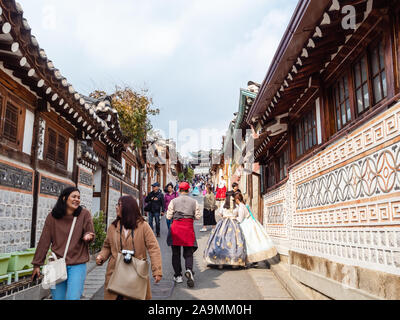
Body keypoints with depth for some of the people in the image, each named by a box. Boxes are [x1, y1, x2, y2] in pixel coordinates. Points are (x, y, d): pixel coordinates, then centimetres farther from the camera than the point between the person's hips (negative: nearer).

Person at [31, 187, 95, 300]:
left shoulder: (84, 214, -4)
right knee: (57, 298, 11)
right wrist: (37, 264, 4)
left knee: (73, 298, -5)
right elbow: (44, 242, 3)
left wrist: (87, 237, -21)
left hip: (77, 265, -1)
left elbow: (90, 234, 3)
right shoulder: (52, 216, -1)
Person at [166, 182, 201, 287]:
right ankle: (189, 269, -19)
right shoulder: (194, 202, 1)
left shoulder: (174, 201, -2)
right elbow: (198, 216, 2)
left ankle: (178, 275, 13)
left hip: (176, 227, 0)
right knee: (188, 253, 7)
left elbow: (169, 216, -3)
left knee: (176, 253, 11)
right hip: (188, 227, 1)